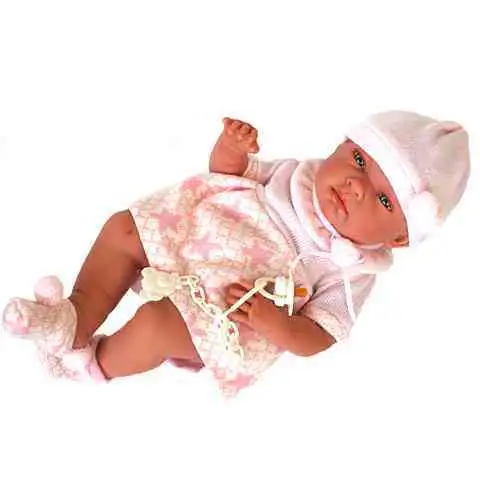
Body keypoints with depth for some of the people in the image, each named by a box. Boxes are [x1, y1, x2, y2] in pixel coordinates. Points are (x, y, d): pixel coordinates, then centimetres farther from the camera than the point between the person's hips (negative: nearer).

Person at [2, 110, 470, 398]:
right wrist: (230, 150, -13)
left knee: (156, 321, -29)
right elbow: (230, 173, 11)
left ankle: (95, 365, 2)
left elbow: (317, 338, -12)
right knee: (123, 228, -3)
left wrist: (273, 324, -33)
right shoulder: (299, 172, 2)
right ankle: (76, 320, -5)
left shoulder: (349, 273, -11)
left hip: (221, 315, -6)